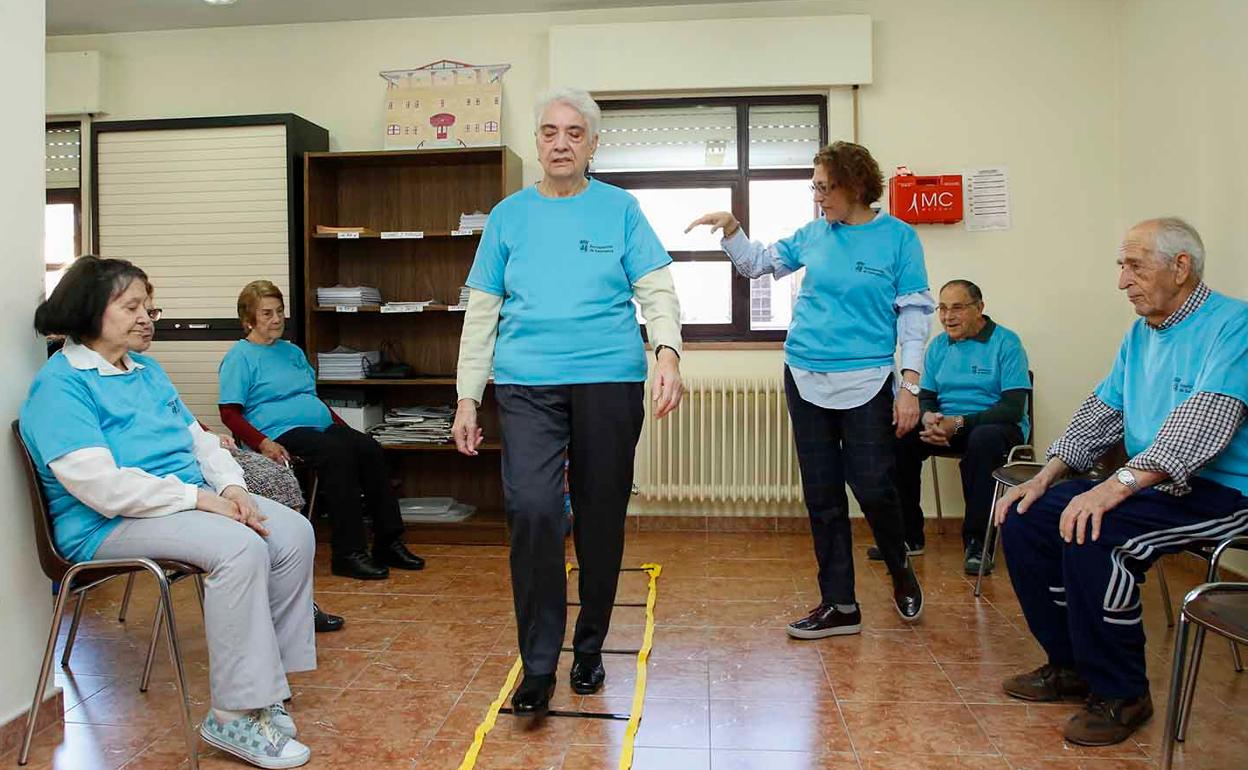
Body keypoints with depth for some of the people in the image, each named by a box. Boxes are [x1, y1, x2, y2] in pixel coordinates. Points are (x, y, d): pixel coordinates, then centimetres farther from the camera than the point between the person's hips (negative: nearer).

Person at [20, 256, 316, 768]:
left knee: (294, 533, -11)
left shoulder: (147, 371, 19)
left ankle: (267, 679, -3)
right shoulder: (60, 385, -9)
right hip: (110, 524, -8)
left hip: (191, 499, 8)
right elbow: (101, 485, -21)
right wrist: (199, 498, -21)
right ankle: (235, 717, -23)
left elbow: (199, 438, 16)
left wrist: (232, 486, -5)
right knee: (240, 548, -31)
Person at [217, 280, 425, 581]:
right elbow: (230, 414, -5)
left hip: (321, 425, 7)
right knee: (338, 454, -34)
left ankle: (388, 543, -17)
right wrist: (263, 444, -21)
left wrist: (345, 428, 14)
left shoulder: (292, 351, 26)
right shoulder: (240, 357, 3)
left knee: (370, 449, -20)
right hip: (282, 433, -7)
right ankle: (346, 554, -30)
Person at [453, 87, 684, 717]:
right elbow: (481, 312, 11)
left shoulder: (619, 209, 7)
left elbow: (657, 292, 1)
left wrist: (667, 354, -18)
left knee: (601, 520, 7)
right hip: (526, 386, 0)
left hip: (609, 382, 0)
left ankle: (589, 648, 28)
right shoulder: (508, 215, 10)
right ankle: (538, 667, -2)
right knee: (532, 511, -16)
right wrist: (467, 398, 6)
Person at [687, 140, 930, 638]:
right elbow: (757, 263, 19)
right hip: (806, 378, 4)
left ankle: (900, 569, 28)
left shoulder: (898, 237, -2)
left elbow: (914, 313, -3)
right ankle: (839, 605, 18)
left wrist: (910, 383, -9)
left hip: (867, 382, -4)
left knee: (874, 489, -5)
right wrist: (731, 229, 2)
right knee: (822, 498, 7)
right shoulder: (813, 235, 8)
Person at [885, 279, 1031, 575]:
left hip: (997, 426, -5)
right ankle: (909, 536, -11)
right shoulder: (938, 346, 11)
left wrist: (959, 423, -26)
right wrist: (928, 417, -14)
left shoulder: (1006, 343, -7)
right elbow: (926, 396, 13)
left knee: (984, 439, -40)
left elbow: (1013, 407, -14)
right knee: (899, 438, -22)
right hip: (946, 425, 5)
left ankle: (976, 541, -26)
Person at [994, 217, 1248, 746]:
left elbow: (1202, 426, -27)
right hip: (1147, 484, 9)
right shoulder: (1139, 335, 14)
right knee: (1023, 519, -5)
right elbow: (1099, 414, 14)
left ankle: (1122, 694, -11)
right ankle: (1071, 665, 9)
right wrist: (1044, 478, 0)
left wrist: (1118, 486, -36)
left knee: (1090, 534, -31)